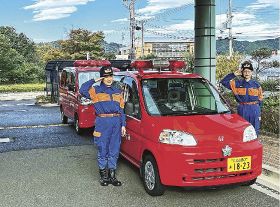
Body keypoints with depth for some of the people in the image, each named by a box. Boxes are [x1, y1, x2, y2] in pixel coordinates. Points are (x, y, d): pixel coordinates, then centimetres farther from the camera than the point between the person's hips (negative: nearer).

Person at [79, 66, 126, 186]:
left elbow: (121, 110, 17)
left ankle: (112, 175, 15)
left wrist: (123, 125, 9)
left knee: (114, 151, 6)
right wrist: (94, 81, -4)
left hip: (116, 123, 3)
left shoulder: (117, 92, 18)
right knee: (102, 151, 2)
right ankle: (103, 175, 13)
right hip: (102, 123, -3)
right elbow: (83, 90, -13)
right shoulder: (96, 90, 6)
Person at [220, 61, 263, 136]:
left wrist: (259, 114, 7)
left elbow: (260, 99, 9)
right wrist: (234, 74, -9)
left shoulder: (256, 84, 4)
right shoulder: (237, 83, 3)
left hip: (254, 110, 0)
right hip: (242, 110, 0)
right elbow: (223, 82, -3)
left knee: (254, 132, 5)